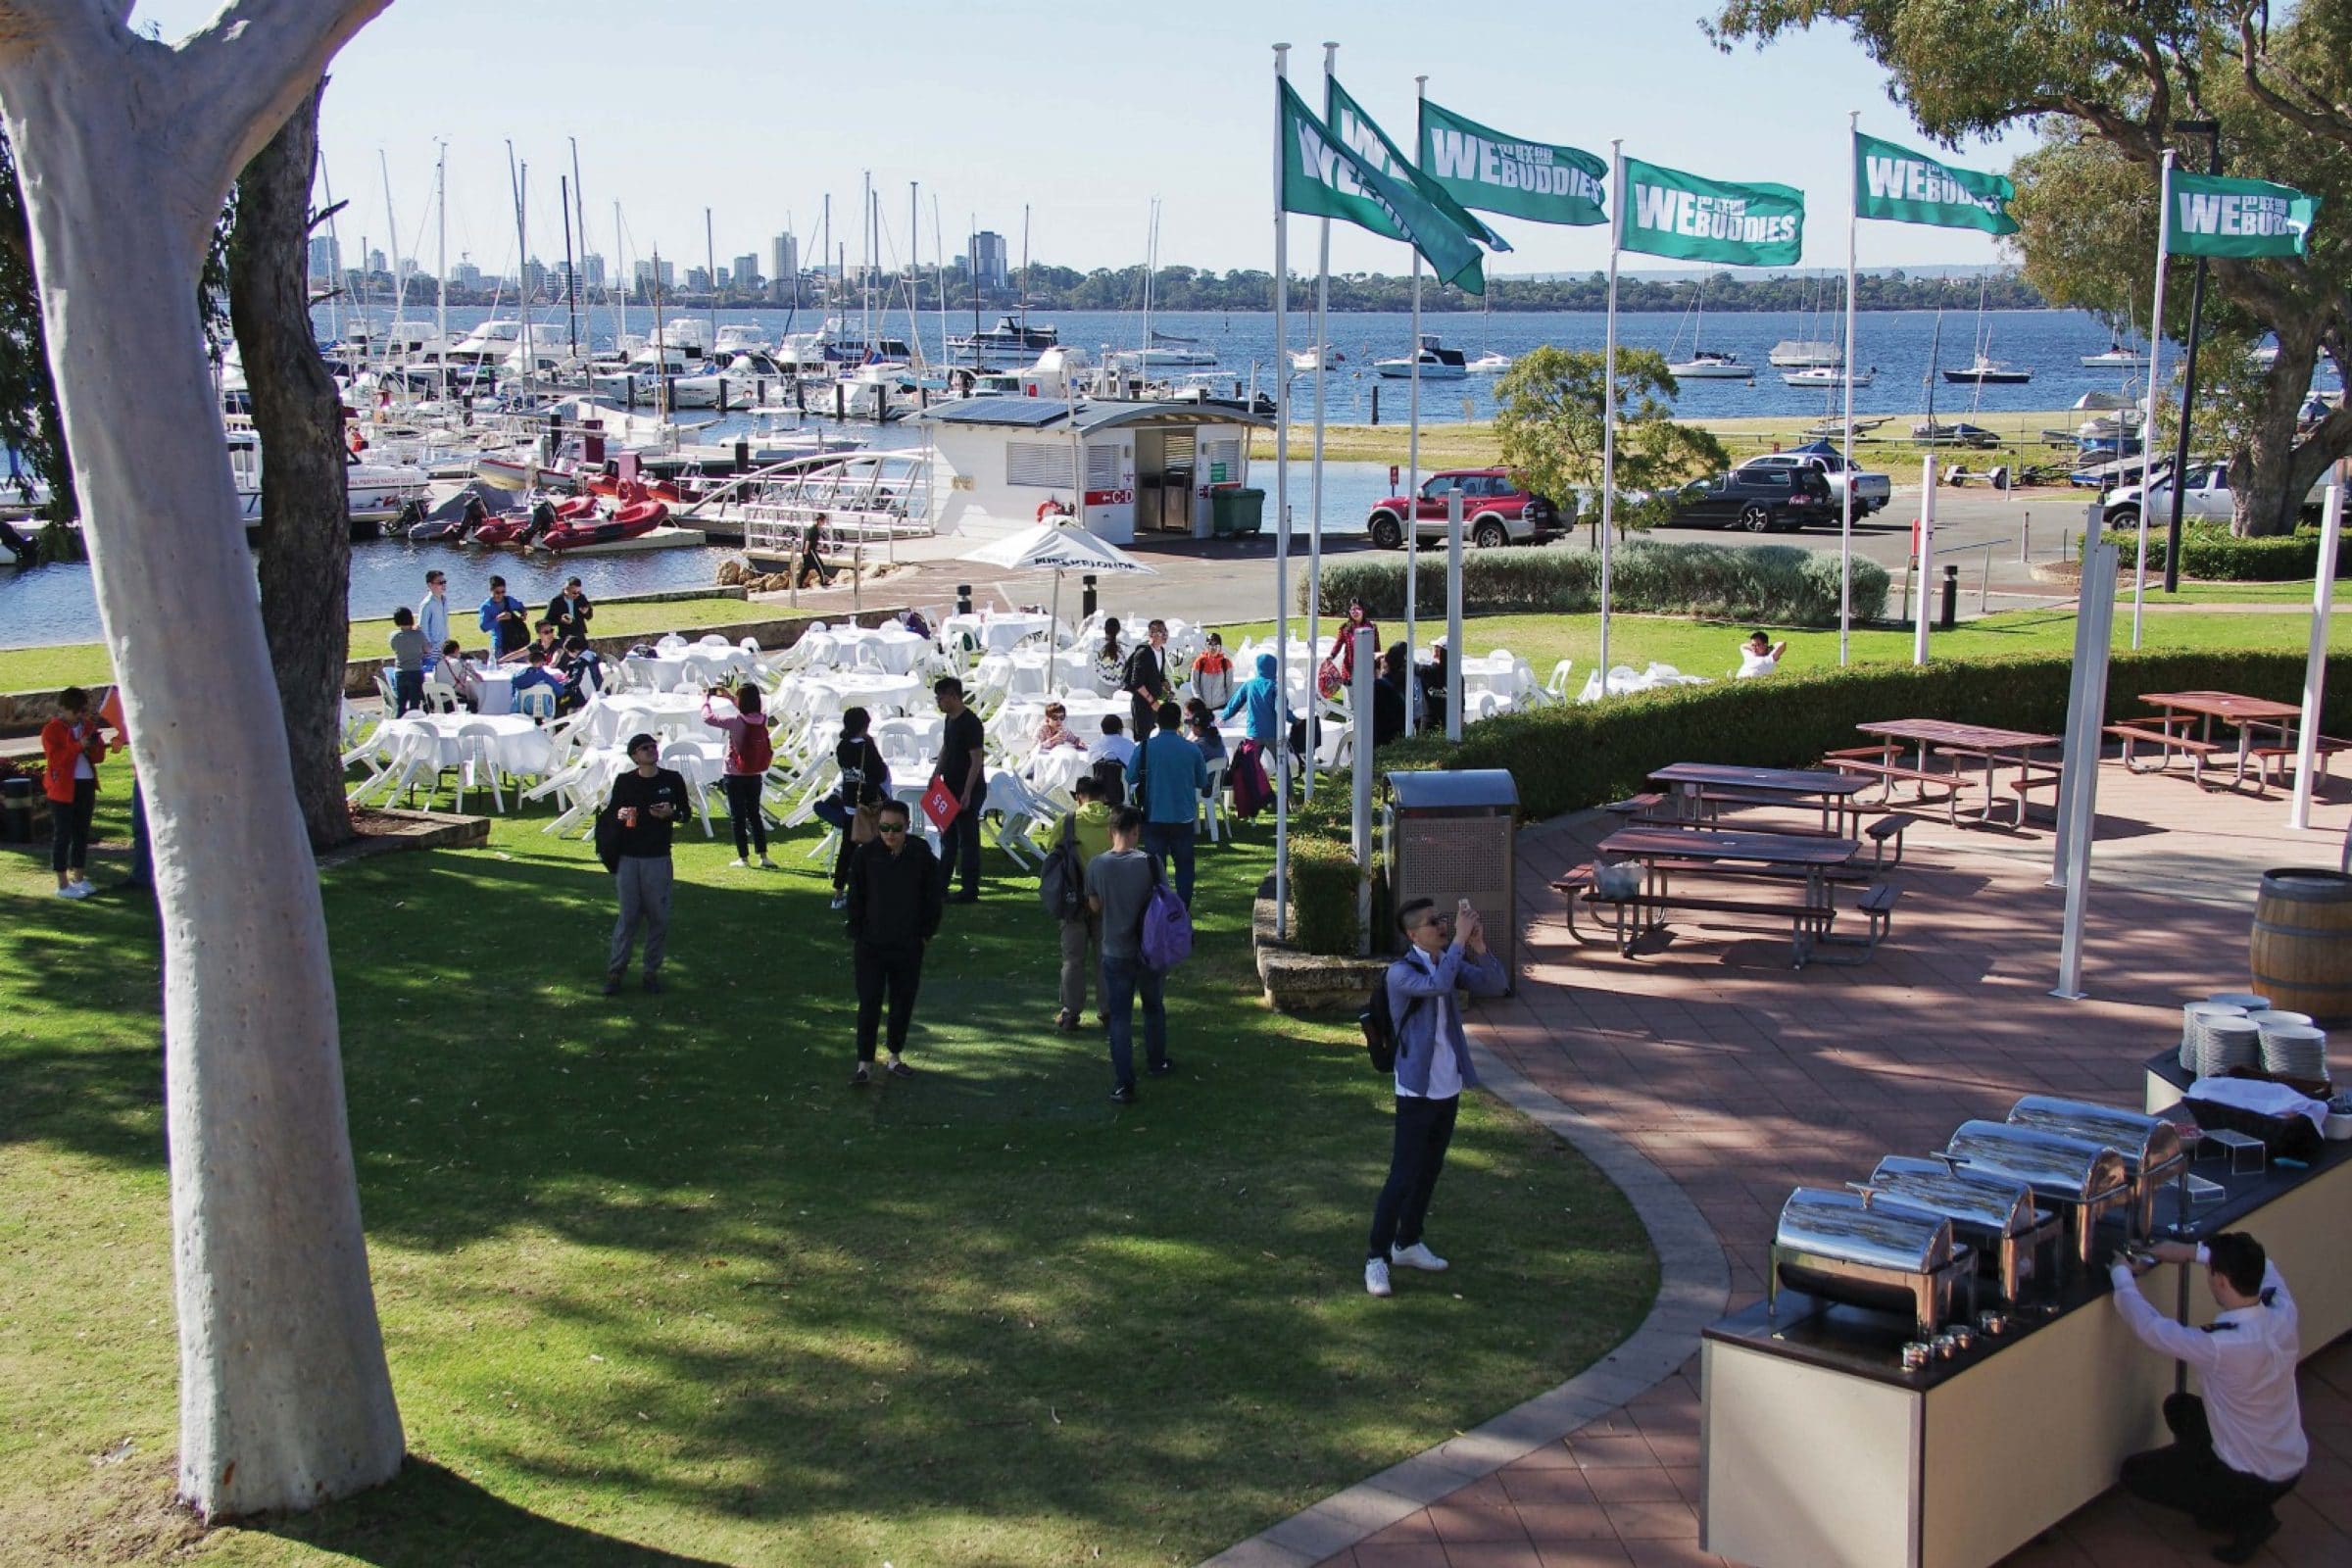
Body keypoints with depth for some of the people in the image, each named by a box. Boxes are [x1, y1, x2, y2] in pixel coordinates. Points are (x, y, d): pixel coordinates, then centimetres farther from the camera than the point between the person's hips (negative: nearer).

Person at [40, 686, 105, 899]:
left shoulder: (88, 726, 11)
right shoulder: (52, 730, -6)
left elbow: (99, 757, 8)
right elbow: (54, 758, -18)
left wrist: (94, 740, -11)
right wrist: (78, 746, -26)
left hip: (86, 786, 6)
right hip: (62, 789, -6)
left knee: (82, 833, 12)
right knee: (62, 835, -3)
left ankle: (79, 879, 22)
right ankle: (63, 885, 0)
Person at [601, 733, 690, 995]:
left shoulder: (672, 779, 3)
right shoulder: (624, 781, 2)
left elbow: (686, 810, 10)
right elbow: (611, 810, 11)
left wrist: (670, 813, -11)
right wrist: (619, 814, -12)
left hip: (658, 858, 1)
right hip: (628, 857, -1)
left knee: (658, 916, 2)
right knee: (628, 916, 0)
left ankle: (652, 970, 13)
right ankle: (615, 970, 8)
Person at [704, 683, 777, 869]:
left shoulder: (736, 721, -21)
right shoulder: (763, 720, -6)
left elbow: (708, 717, -17)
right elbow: (749, 711, 16)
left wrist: (706, 698, 0)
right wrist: (729, 696, 22)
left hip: (734, 775, -4)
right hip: (755, 775, 4)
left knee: (738, 817, 6)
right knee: (754, 814, 16)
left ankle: (743, 857, 9)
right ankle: (763, 856, 13)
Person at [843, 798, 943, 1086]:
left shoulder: (921, 855, -5)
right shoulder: (865, 855, -7)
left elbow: (932, 896, 5)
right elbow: (855, 898, 1)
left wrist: (926, 932, 3)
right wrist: (857, 934, -1)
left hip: (908, 945, 2)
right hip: (871, 944, -1)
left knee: (903, 1003, 11)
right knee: (869, 1004, -3)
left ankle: (895, 1057, 27)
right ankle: (865, 1065, 2)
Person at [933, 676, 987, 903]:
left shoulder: (970, 723, -18)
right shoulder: (950, 719, 9)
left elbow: (977, 760, -21)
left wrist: (967, 793, -23)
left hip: (969, 791, -9)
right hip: (951, 788, 9)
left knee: (968, 840, -3)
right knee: (948, 837, 15)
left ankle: (971, 891, 3)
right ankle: (940, 885, 24)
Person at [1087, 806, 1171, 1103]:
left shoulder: (1096, 865, -10)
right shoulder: (1149, 863, -14)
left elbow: (1094, 906, 2)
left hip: (1115, 952, 0)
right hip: (1148, 949, 0)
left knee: (1120, 1018, 4)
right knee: (1153, 1008, 22)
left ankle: (1124, 1084, -1)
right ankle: (1158, 1062, 39)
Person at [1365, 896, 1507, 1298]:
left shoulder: (1450, 962, 5)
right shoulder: (1401, 972, -16)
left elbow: (1496, 985, -4)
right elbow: (1437, 985, -35)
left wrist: (1478, 945, -18)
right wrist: (1459, 940, -31)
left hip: (1449, 1087, 7)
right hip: (1417, 1090, -7)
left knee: (1430, 1171, 17)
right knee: (1403, 1176, -6)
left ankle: (1408, 1243, 31)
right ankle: (1377, 1257, 3)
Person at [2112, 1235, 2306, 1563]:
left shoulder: (2220, 1346, -35)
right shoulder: (2284, 1312, -16)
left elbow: (2149, 1326, -22)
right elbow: (2261, 1266, 6)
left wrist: (2122, 1274, -4)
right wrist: (2192, 1252, 5)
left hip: (2256, 1482, -7)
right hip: (2295, 1463, 7)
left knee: (2135, 1473, 12)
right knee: (2178, 1406, 25)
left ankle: (2246, 1519, 4)